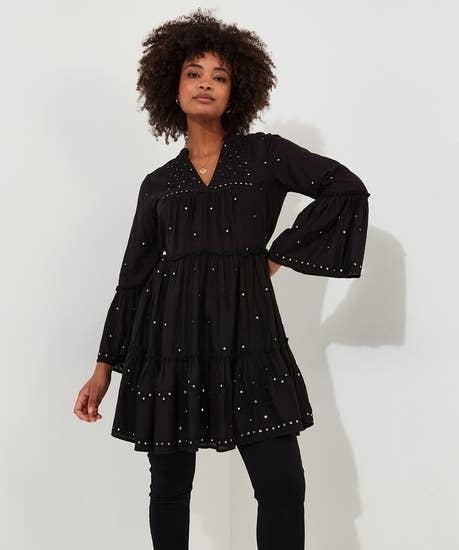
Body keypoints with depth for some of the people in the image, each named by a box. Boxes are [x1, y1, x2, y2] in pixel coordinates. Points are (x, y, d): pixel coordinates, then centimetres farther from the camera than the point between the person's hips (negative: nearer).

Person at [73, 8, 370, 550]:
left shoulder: (265, 154, 7)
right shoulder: (158, 183, 11)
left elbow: (347, 188, 0)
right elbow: (133, 278, 11)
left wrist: (280, 254, -2)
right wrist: (103, 368, 8)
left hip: (246, 337, -1)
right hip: (171, 339, 2)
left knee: (283, 487, -5)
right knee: (169, 486, 9)